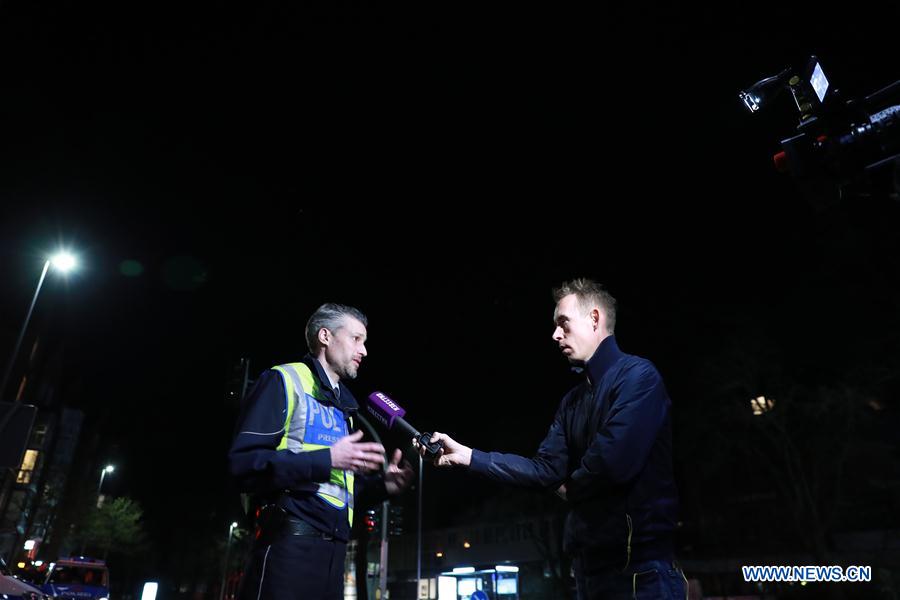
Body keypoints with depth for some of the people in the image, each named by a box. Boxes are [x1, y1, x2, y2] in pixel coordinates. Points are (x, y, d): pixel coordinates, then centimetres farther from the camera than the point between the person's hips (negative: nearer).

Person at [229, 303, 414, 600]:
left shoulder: (342, 404, 21)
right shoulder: (285, 381, -3)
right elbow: (244, 461, -14)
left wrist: (382, 485, 5)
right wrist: (327, 460, -20)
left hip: (333, 546, 8)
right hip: (290, 541, -8)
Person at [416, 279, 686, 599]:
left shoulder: (636, 375, -14)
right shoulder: (573, 400, 14)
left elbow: (613, 462, -27)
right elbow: (545, 469, 7)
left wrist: (570, 487, -5)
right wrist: (465, 455, 0)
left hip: (639, 566, -9)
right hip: (592, 564, 9)